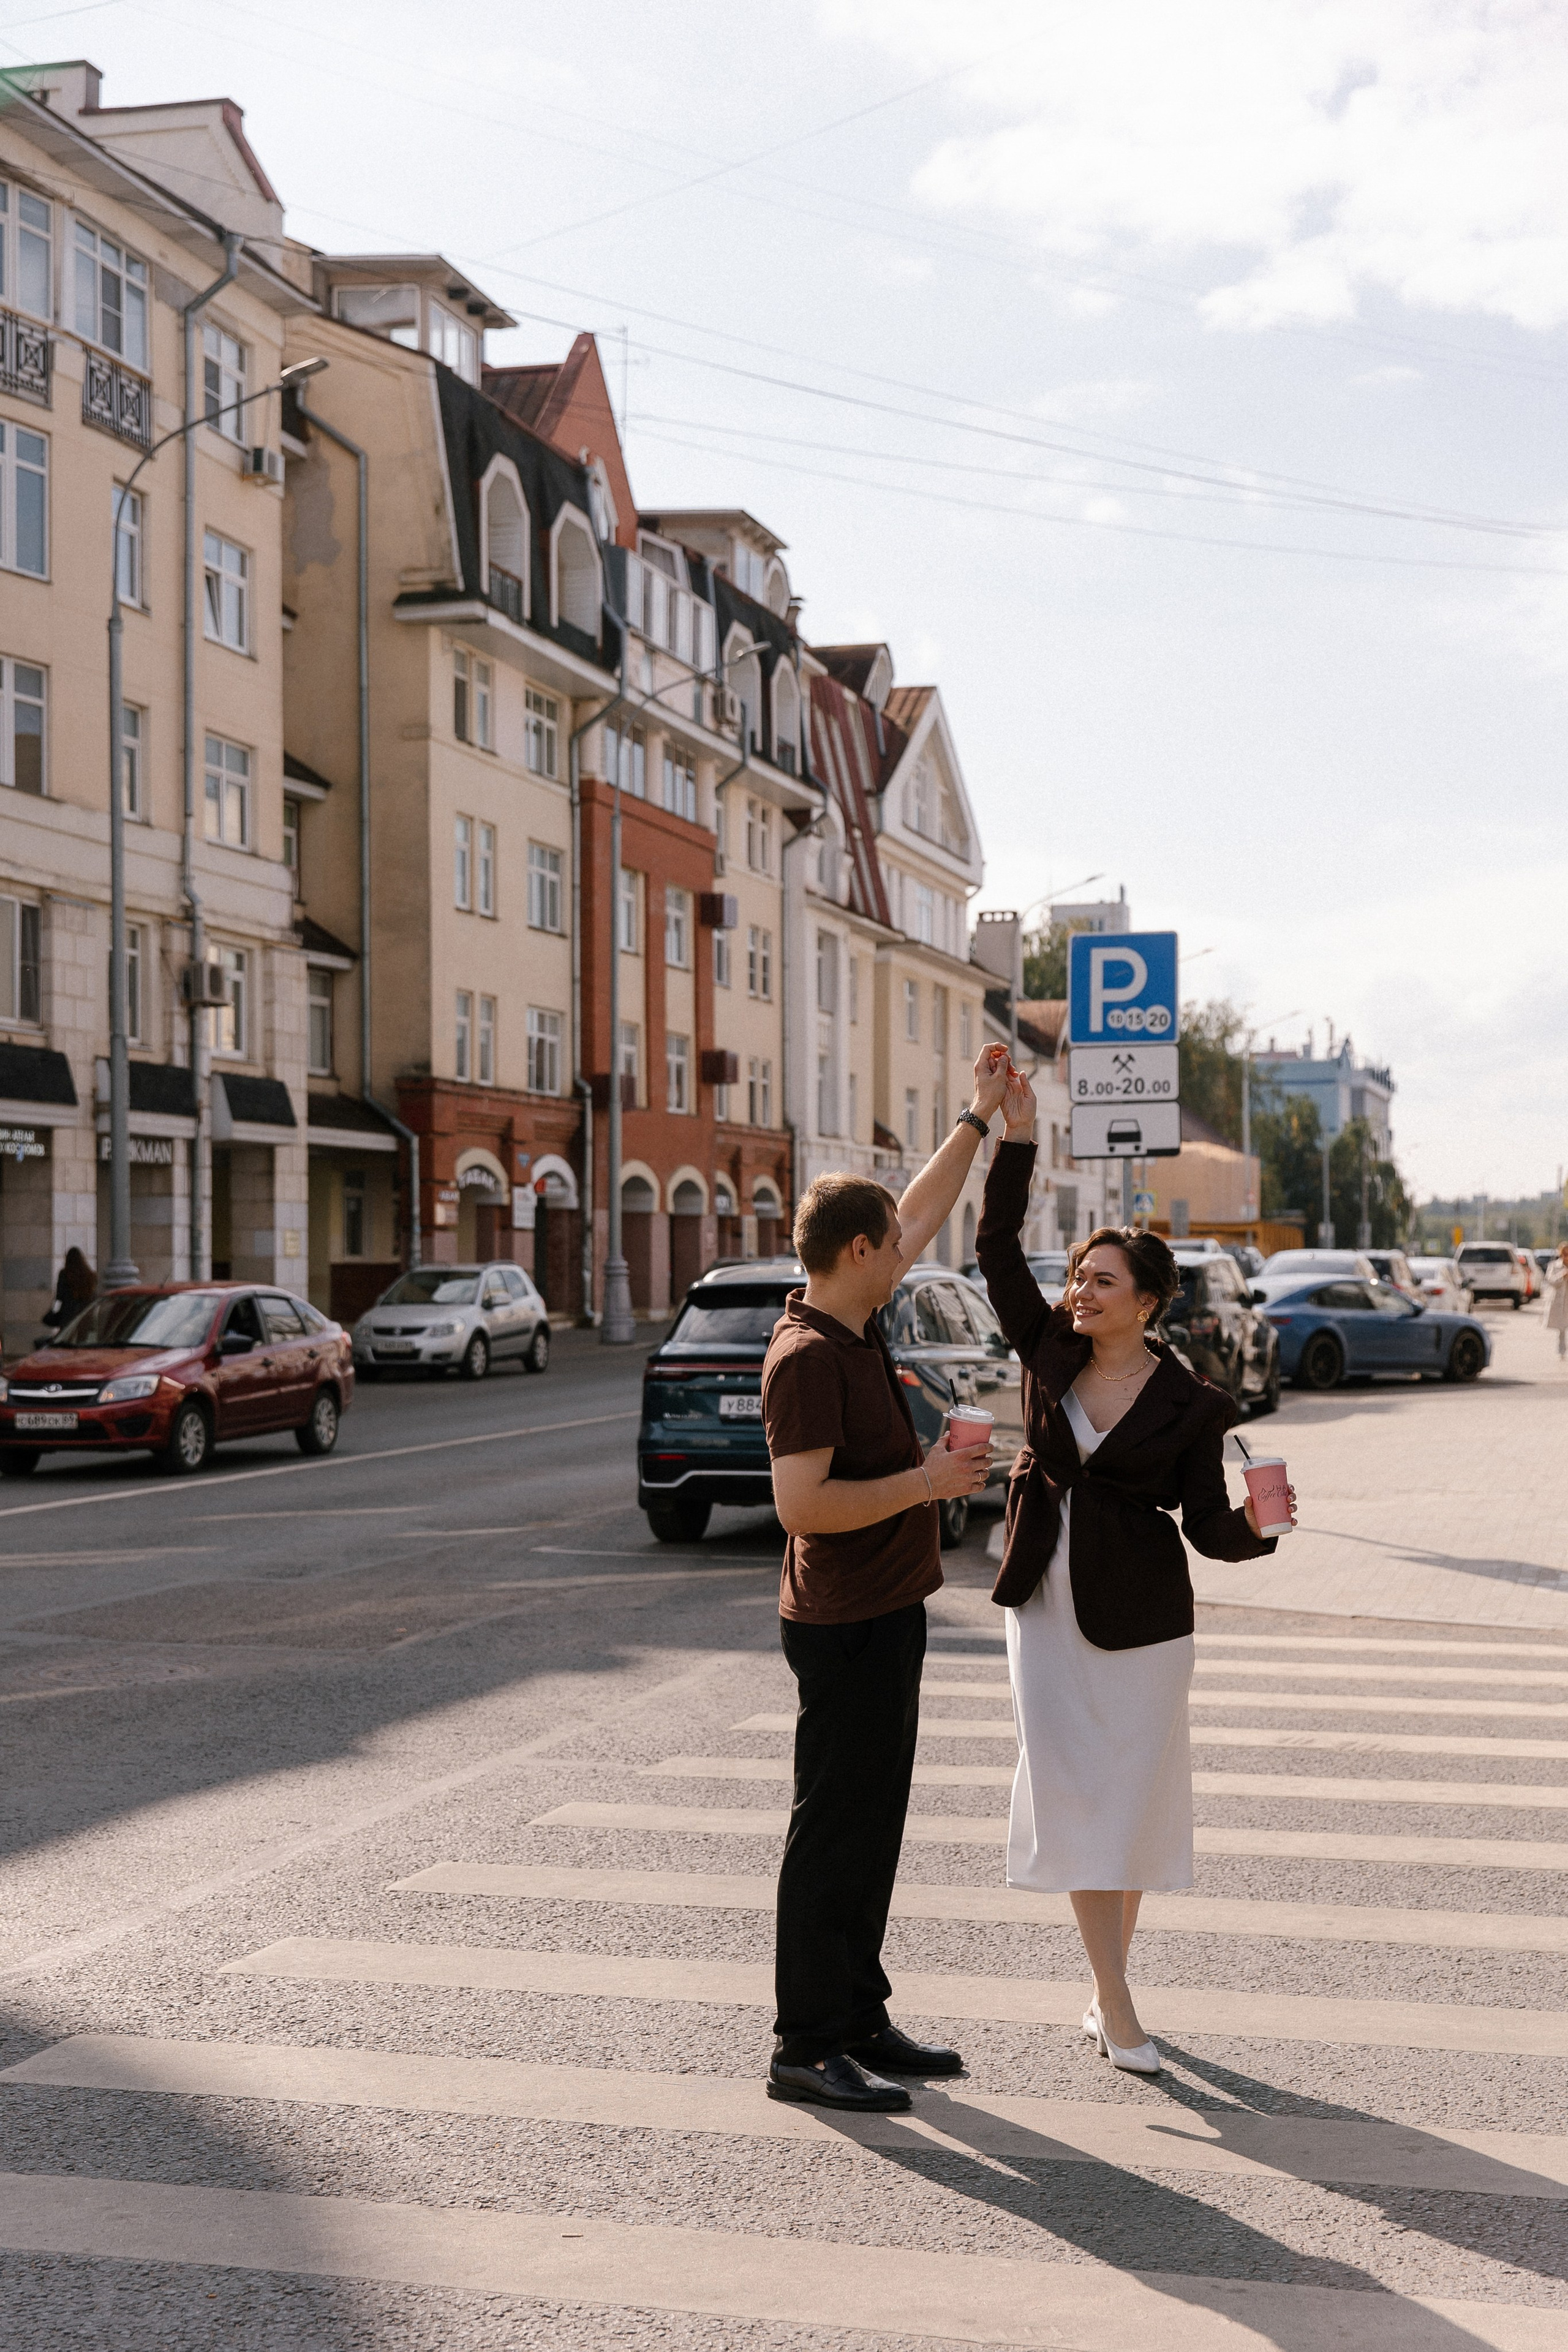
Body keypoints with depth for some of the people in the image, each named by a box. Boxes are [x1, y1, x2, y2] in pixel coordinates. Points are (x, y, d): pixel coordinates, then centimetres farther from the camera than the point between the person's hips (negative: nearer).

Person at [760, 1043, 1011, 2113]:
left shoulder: (855, 1323, 8)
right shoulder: (808, 1357, -20)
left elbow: (924, 1212, 22)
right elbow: (802, 1505, -27)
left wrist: (980, 1117, 25)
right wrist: (925, 1480, -21)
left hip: (887, 1618, 10)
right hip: (846, 1627, -10)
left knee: (872, 1828, 15)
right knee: (835, 1834, -3)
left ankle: (860, 2019, 24)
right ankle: (808, 2047, 5)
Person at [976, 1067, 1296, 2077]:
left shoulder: (1190, 1406, -8)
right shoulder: (1051, 1353, 0)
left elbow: (1208, 1529, -6)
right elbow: (998, 1250, -5)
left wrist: (1258, 1523, -28)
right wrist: (1016, 1135, -12)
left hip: (1141, 1617, -2)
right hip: (1046, 1607, 3)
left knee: (1132, 1795, 6)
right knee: (1073, 1794, -2)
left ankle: (1107, 1989, 22)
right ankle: (1117, 2006, 2)